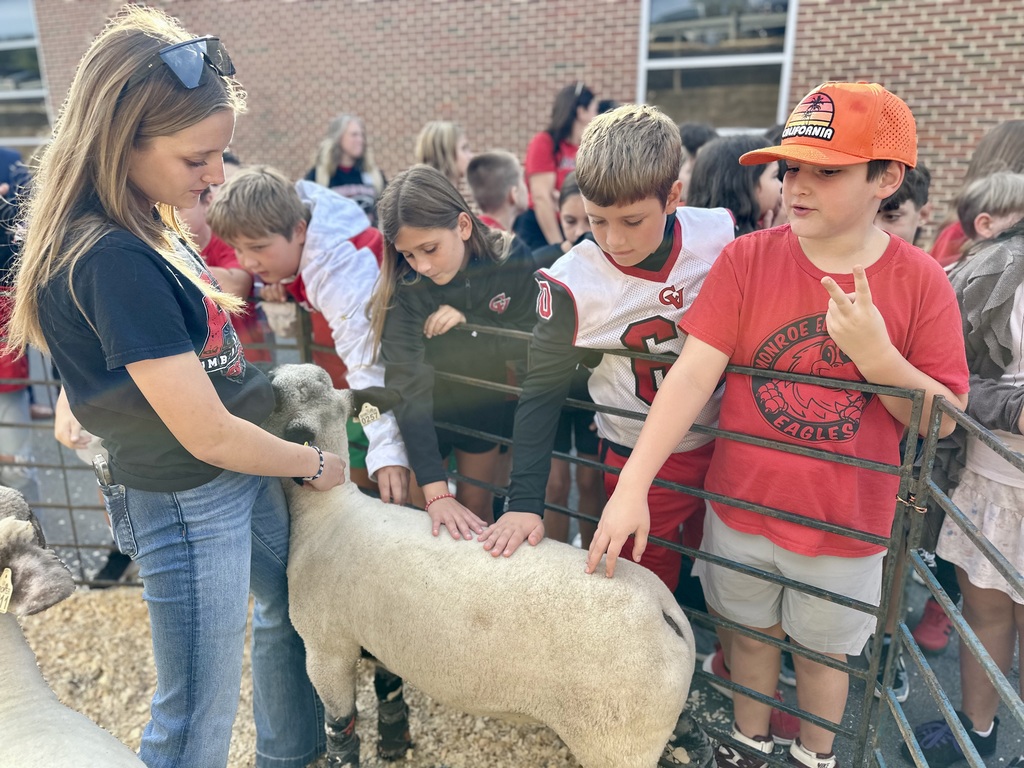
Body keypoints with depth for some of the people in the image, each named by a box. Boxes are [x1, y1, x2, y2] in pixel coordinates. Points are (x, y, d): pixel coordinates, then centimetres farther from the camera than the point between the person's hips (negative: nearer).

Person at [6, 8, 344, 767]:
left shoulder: (148, 231, 0)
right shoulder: (113, 260, -27)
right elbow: (209, 435, -25)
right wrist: (315, 463, -10)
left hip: (247, 473, 10)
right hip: (188, 503, -9)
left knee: (290, 611, 29)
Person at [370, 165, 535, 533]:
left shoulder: (510, 257, -22)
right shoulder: (401, 286, -28)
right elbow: (408, 388, -34)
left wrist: (467, 322, -32)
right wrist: (435, 491, -42)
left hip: (483, 403, 2)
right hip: (423, 414, -1)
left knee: (476, 509, 17)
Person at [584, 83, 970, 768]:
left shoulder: (921, 282, -11)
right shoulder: (747, 260, -12)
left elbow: (943, 420, -8)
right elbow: (692, 376, -19)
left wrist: (876, 355, -27)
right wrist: (632, 485, -28)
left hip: (846, 527, 0)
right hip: (741, 507, 1)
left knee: (823, 651, 22)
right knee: (752, 633, 22)